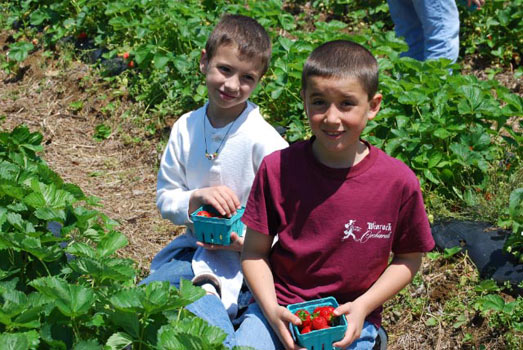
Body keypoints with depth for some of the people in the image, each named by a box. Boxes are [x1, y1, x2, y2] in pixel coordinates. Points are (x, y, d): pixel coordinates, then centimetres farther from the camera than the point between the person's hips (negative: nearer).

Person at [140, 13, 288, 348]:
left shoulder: (265, 141, -13)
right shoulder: (186, 129, 2)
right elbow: (165, 198, 8)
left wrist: (246, 241, -22)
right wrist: (196, 198, -12)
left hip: (241, 258, -6)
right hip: (193, 246, 6)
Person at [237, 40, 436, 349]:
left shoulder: (399, 182, -10)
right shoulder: (277, 169, -9)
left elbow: (409, 258, 3)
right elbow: (254, 252, -1)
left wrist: (363, 306, -9)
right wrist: (272, 311, -15)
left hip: (350, 320, 1)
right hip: (280, 305, 0)